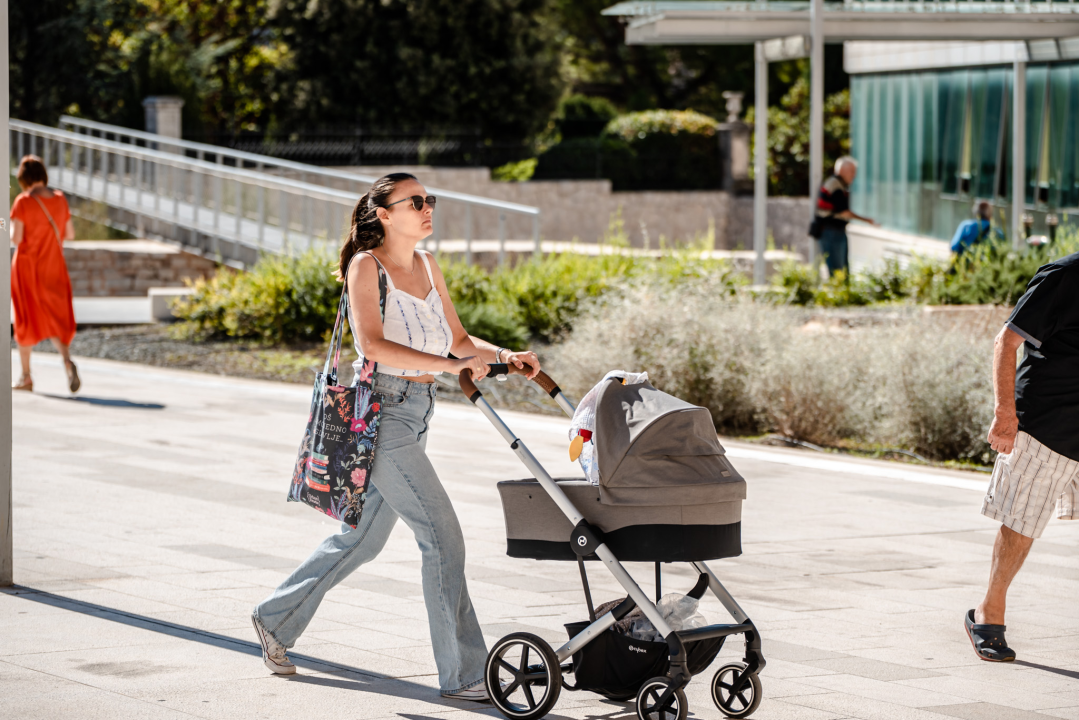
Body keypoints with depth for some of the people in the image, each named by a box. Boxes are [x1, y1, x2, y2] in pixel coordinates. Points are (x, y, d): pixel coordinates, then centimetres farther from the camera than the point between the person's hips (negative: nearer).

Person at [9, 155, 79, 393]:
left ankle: (26, 376, 18)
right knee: (55, 321, 7)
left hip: (26, 266, -3)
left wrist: (10, 229, 4)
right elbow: (70, 234, 7)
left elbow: (16, 238, -17)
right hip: (54, 267, 3)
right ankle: (67, 360, -21)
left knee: (26, 321, 12)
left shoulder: (23, 202, -13)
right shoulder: (60, 199, 2)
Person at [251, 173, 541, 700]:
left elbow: (459, 339, 15)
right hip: (381, 410, -8)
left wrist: (507, 357, -4)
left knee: (363, 538, 18)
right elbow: (371, 344, -23)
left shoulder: (427, 267, 12)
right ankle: (463, 673, -8)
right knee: (442, 534, -12)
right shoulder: (365, 265, -10)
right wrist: (450, 365, -30)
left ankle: (275, 619, 34)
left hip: (416, 414, 8)